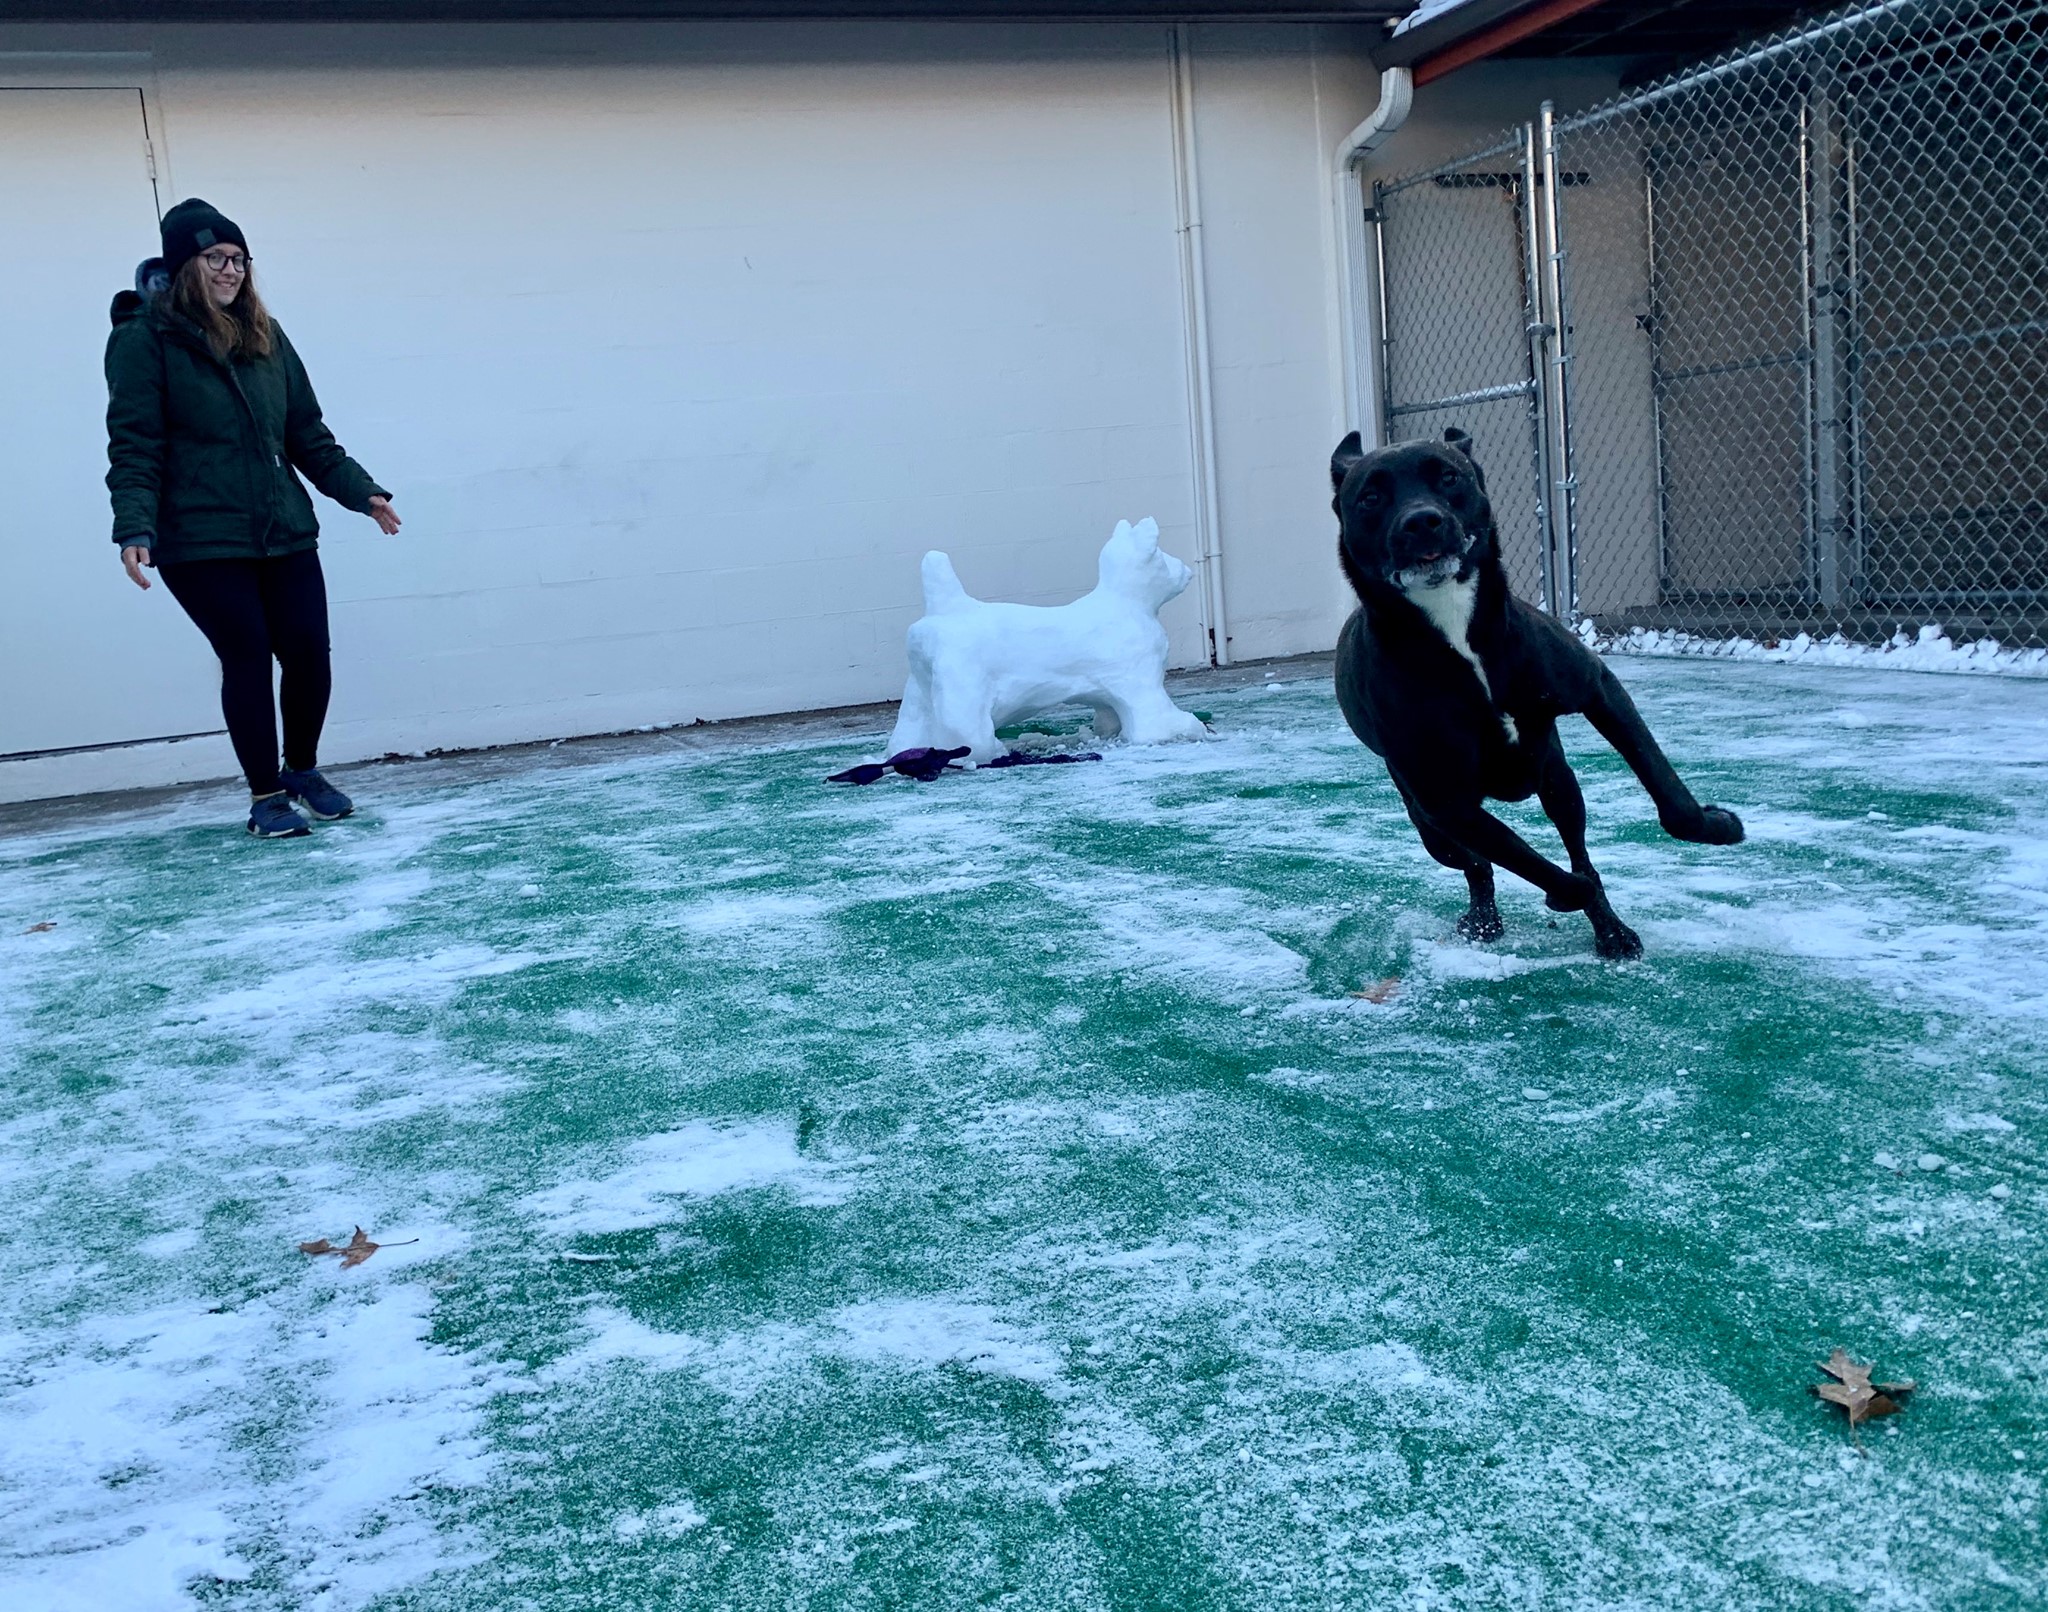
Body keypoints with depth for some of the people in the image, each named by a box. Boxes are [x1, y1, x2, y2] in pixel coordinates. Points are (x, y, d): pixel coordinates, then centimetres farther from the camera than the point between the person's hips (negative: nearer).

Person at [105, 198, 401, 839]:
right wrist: (135, 527, -20)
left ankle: (303, 770, 28)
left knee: (309, 653, 2)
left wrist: (361, 491, 8)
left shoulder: (265, 336, 13)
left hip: (285, 535, 5)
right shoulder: (146, 339, -3)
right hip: (200, 543, -5)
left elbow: (308, 435, 16)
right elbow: (134, 448, -9)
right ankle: (266, 795, 13)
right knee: (248, 660, -4)